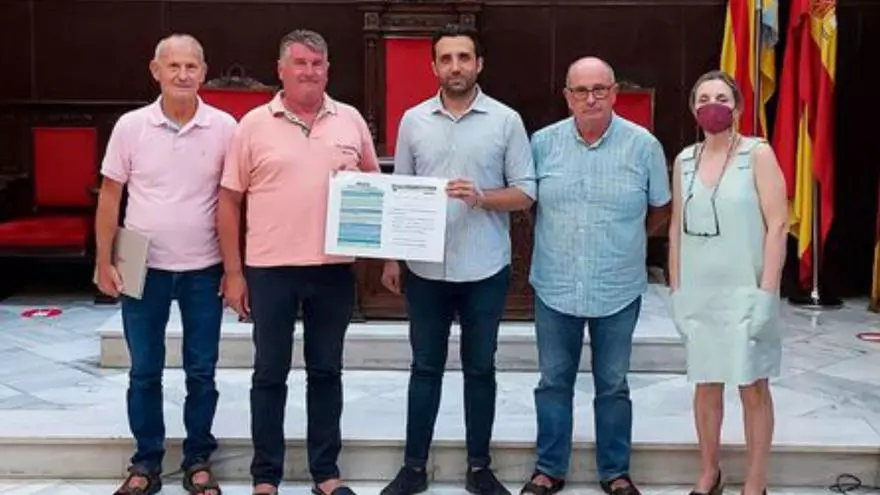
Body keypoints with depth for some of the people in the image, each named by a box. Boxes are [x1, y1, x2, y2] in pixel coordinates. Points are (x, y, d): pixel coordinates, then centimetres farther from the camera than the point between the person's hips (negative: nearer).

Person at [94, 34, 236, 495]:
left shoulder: (224, 127, -4)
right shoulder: (130, 126, -3)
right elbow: (110, 195, 3)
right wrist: (104, 261, 0)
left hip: (203, 269, 0)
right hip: (144, 267, 1)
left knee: (201, 372, 8)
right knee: (144, 372, 9)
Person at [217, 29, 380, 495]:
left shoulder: (350, 120, 5)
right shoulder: (254, 125, -1)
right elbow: (230, 201, 1)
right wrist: (233, 272, -2)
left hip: (334, 268, 2)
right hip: (270, 268, -2)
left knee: (326, 371, 11)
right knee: (270, 373, 7)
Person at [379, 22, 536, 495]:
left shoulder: (506, 120, -2)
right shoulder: (413, 120, 4)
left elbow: (526, 192, -2)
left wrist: (482, 197, -20)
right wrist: (391, 258, 4)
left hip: (485, 270, -1)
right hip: (425, 269, 1)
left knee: (480, 369, 10)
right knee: (425, 367, 11)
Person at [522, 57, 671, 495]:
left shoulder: (643, 145, -6)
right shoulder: (542, 143, -3)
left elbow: (660, 209, 6)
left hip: (618, 290, -1)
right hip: (554, 287, 1)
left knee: (613, 385, 12)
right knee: (554, 381, 11)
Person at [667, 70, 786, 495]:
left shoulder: (758, 154, -5)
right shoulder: (684, 161, 7)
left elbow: (778, 225, -9)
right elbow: (676, 229, 11)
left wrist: (766, 292, -15)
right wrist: (676, 292, 7)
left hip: (745, 291, -4)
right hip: (698, 293, 4)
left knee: (752, 387, 3)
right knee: (705, 386, 11)